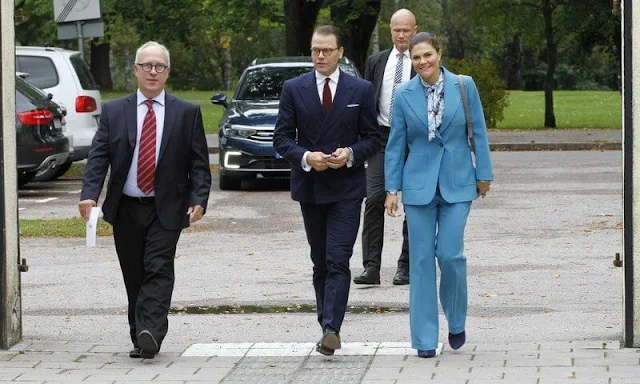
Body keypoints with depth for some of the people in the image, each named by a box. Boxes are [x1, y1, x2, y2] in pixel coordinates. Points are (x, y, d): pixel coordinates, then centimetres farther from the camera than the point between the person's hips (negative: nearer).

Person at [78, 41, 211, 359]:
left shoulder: (187, 113, 4)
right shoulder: (113, 112, 6)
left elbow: (199, 163, 2)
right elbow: (98, 157, 1)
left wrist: (198, 199, -11)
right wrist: (89, 194, -14)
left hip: (166, 210, -2)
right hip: (126, 210, 2)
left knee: (158, 271, -14)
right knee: (134, 276, 7)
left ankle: (150, 334, -24)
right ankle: (139, 338, 16)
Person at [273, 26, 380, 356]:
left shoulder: (361, 90, 2)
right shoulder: (293, 89, 3)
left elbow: (372, 138, 4)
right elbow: (282, 138, 2)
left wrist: (351, 154, -15)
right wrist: (305, 157, -16)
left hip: (346, 187, -2)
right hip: (309, 186, 2)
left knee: (338, 261, -13)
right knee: (320, 263, 10)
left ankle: (331, 328, -19)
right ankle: (328, 327, 19)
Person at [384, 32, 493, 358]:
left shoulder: (464, 86, -2)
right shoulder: (404, 95, 0)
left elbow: (478, 133, 4)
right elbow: (396, 144, 5)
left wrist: (484, 175, 3)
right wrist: (391, 188, 1)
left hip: (457, 183, -1)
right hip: (419, 184, 1)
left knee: (450, 254, -8)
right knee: (422, 259, 0)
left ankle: (456, 323, 16)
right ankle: (425, 339, 6)